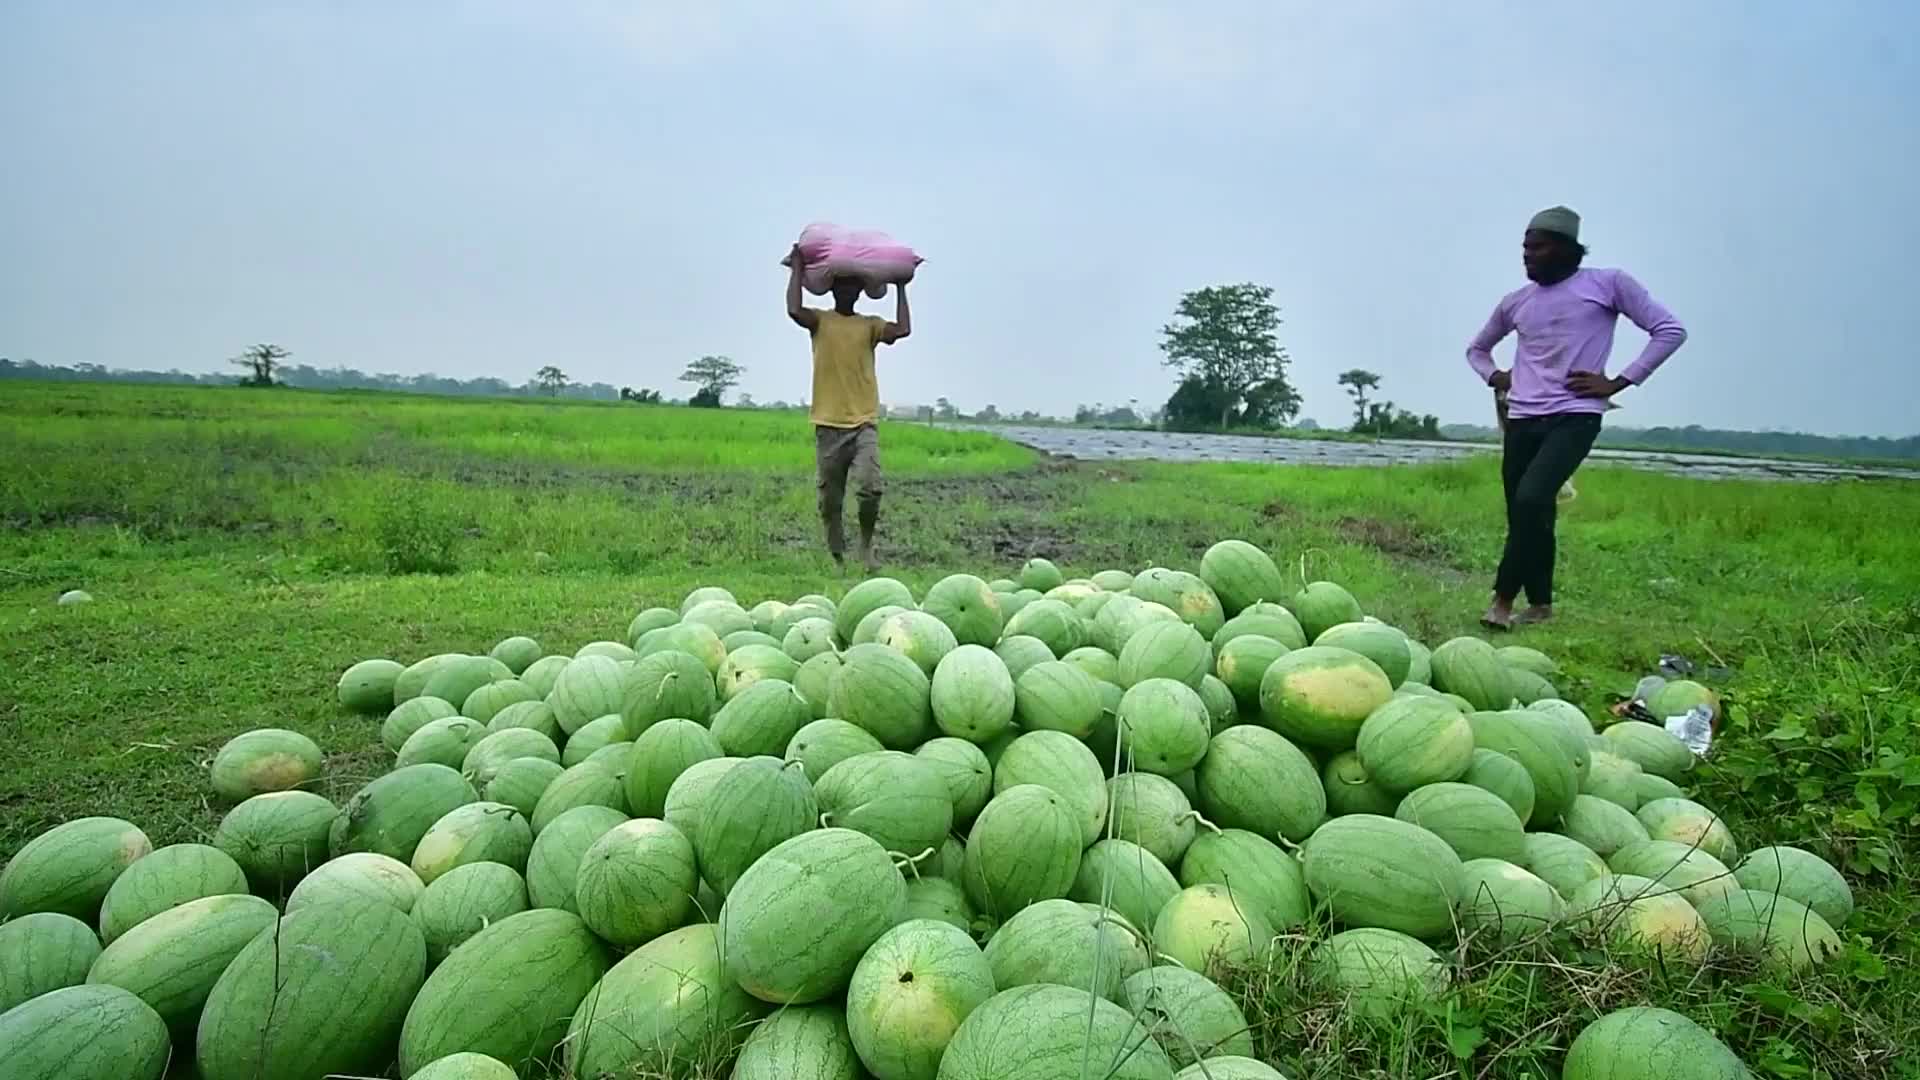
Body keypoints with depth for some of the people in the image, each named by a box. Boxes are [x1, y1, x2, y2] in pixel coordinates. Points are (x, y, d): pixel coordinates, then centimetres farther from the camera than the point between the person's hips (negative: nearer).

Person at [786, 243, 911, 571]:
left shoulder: (870, 325, 11)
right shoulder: (819, 320, 7)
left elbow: (903, 330, -6)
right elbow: (793, 310, -13)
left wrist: (900, 288, 3)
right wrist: (797, 268, -4)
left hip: (864, 423, 0)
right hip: (829, 424, 0)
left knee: (870, 488, -18)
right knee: (830, 500, 5)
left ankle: (866, 545, 4)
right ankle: (837, 557, 17)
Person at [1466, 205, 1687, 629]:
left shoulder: (1607, 284, 1)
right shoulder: (1516, 302, 13)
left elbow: (1670, 329, 0)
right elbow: (1476, 348, 29)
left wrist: (1618, 382, -8)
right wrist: (1494, 376, 8)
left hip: (1574, 417, -5)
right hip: (1521, 420, 5)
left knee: (1531, 499, -25)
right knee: (1526, 514, 6)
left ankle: (1503, 598, -15)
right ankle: (1539, 604, 19)